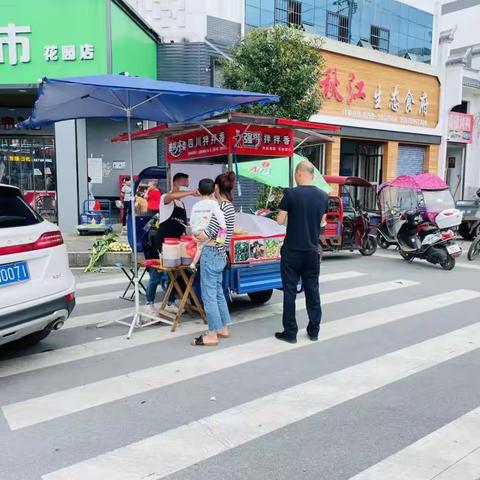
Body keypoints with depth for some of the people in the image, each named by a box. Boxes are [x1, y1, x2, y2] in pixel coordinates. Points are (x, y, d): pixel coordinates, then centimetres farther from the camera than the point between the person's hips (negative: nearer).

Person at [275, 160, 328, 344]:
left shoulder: (291, 194, -12)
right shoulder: (323, 196, 2)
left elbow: (280, 220, -7)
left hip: (292, 250, -4)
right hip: (312, 251, 4)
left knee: (290, 291, 4)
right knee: (312, 290, 12)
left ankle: (290, 332, 9)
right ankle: (314, 330, 19)